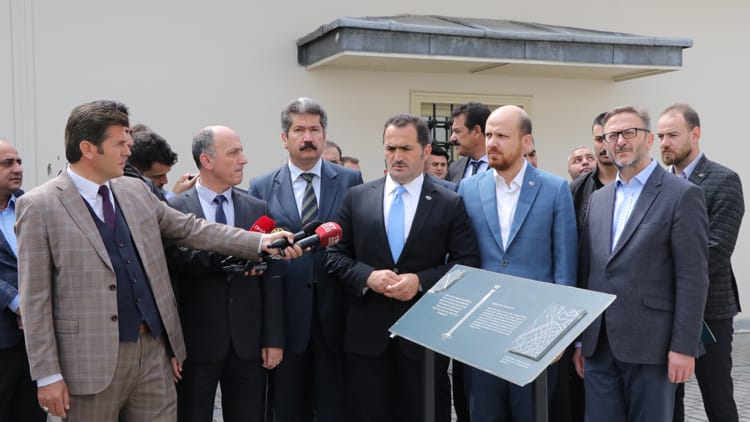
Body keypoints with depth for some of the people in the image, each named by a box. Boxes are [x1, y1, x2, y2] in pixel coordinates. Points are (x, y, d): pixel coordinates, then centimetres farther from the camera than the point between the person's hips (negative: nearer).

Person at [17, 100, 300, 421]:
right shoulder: (38, 206, -7)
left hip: (154, 350, 5)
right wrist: (48, 375, -10)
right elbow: (35, 299, -7)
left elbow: (191, 229, 12)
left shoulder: (136, 191, 9)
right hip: (92, 359, -5)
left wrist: (261, 242, 3)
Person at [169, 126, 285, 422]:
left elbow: (270, 278, 4)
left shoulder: (257, 208, 6)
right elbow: (178, 259, -20)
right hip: (197, 341, -3)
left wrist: (273, 338, 1)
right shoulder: (175, 208, -3)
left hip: (248, 341, 3)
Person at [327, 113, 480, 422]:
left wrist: (421, 281, -16)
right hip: (367, 333, 2)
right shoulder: (356, 197, 6)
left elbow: (467, 263, -3)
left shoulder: (450, 204, 0)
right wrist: (367, 276, -13)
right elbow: (337, 256, 6)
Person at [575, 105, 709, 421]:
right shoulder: (598, 198, 13)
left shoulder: (682, 195, -5)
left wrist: (684, 347, -13)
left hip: (650, 345, -5)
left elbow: (693, 278, -10)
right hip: (599, 345, 5)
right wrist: (581, 338, 12)